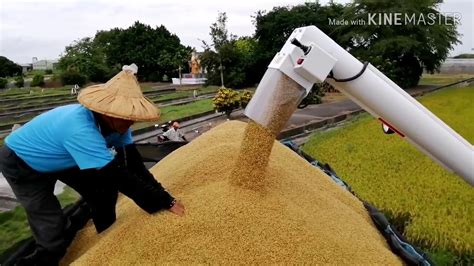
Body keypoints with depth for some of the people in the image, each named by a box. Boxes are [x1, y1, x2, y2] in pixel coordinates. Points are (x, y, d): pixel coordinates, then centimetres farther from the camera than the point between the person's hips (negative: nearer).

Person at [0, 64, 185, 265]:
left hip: (60, 159, 7)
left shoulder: (115, 122, -20)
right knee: (55, 236, -9)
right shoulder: (80, 130, -44)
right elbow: (118, 176, -43)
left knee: (104, 185, 0)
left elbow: (134, 164, -18)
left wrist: (164, 198, -25)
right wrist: (164, 202, -38)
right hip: (20, 163, -7)